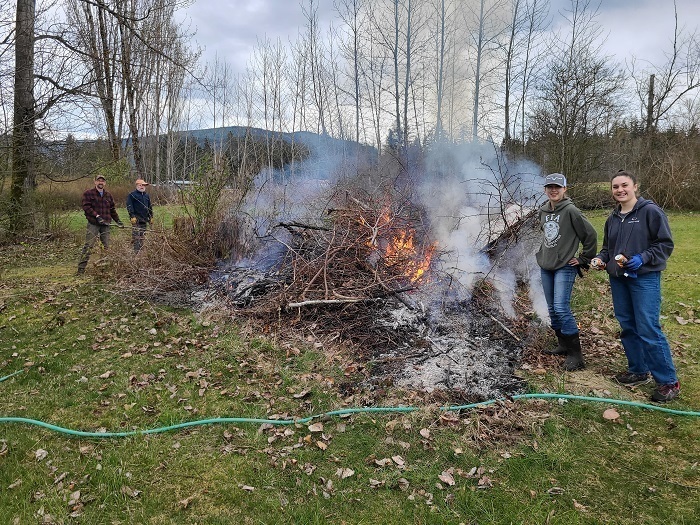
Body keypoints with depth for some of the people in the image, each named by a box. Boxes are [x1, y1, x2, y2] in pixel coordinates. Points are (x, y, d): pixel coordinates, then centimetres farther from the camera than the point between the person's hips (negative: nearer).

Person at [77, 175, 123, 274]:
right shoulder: (88, 193, 1)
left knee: (106, 246, 5)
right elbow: (86, 207, -9)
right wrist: (97, 216, -18)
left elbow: (112, 210, 22)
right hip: (93, 224, -5)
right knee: (88, 246, -8)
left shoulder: (108, 195, 17)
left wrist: (118, 221, 15)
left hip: (105, 225, 5)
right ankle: (81, 268, -6)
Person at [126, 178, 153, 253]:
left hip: (144, 219, 6)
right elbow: (129, 206, -9)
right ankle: (136, 252, -9)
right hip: (136, 219, -6)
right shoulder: (132, 195, -2)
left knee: (142, 237, 9)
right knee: (136, 237, -10)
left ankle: (141, 251, 15)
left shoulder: (147, 196, 18)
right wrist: (132, 216, -17)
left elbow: (150, 207, 24)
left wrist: (151, 217, 19)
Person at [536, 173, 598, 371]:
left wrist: (584, 259, -5)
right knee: (552, 309, 11)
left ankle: (575, 354, -6)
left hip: (565, 267, -7)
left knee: (561, 308, -15)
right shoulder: (543, 211, 9)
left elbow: (590, 235, -9)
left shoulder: (571, 211, -12)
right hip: (546, 267, 7)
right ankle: (564, 345, 26)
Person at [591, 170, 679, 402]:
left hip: (645, 278, -7)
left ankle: (669, 382, 4)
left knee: (649, 330, -9)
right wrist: (601, 258, 4)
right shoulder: (613, 218, 12)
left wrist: (642, 258, -21)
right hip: (618, 279, 7)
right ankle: (638, 371, 27)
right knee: (627, 327, 12)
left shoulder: (650, 211, -7)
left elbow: (665, 244, -8)